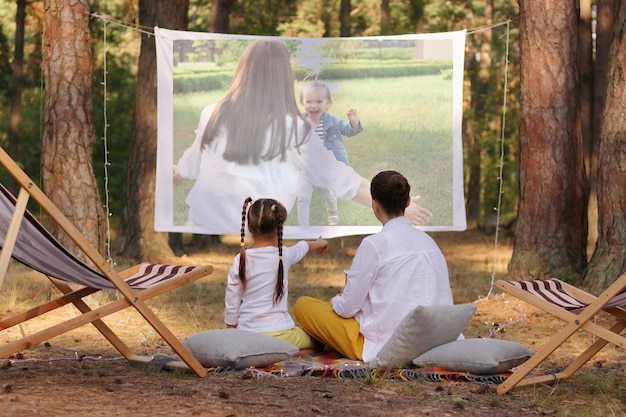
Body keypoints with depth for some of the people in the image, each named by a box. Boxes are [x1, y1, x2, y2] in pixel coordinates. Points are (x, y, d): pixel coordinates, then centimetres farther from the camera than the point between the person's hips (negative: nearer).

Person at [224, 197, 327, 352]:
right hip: (278, 331, -3)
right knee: (316, 342, 20)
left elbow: (231, 304, 3)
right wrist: (318, 243, 45)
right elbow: (301, 248, 21)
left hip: (246, 333, 3)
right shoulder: (283, 255, -5)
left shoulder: (240, 260, -4)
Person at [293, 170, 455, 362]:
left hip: (384, 345, -7)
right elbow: (446, 303, 10)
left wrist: (337, 300, 16)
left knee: (303, 305, 7)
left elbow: (348, 308, -10)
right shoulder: (428, 241, 5)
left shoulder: (374, 244, -14)